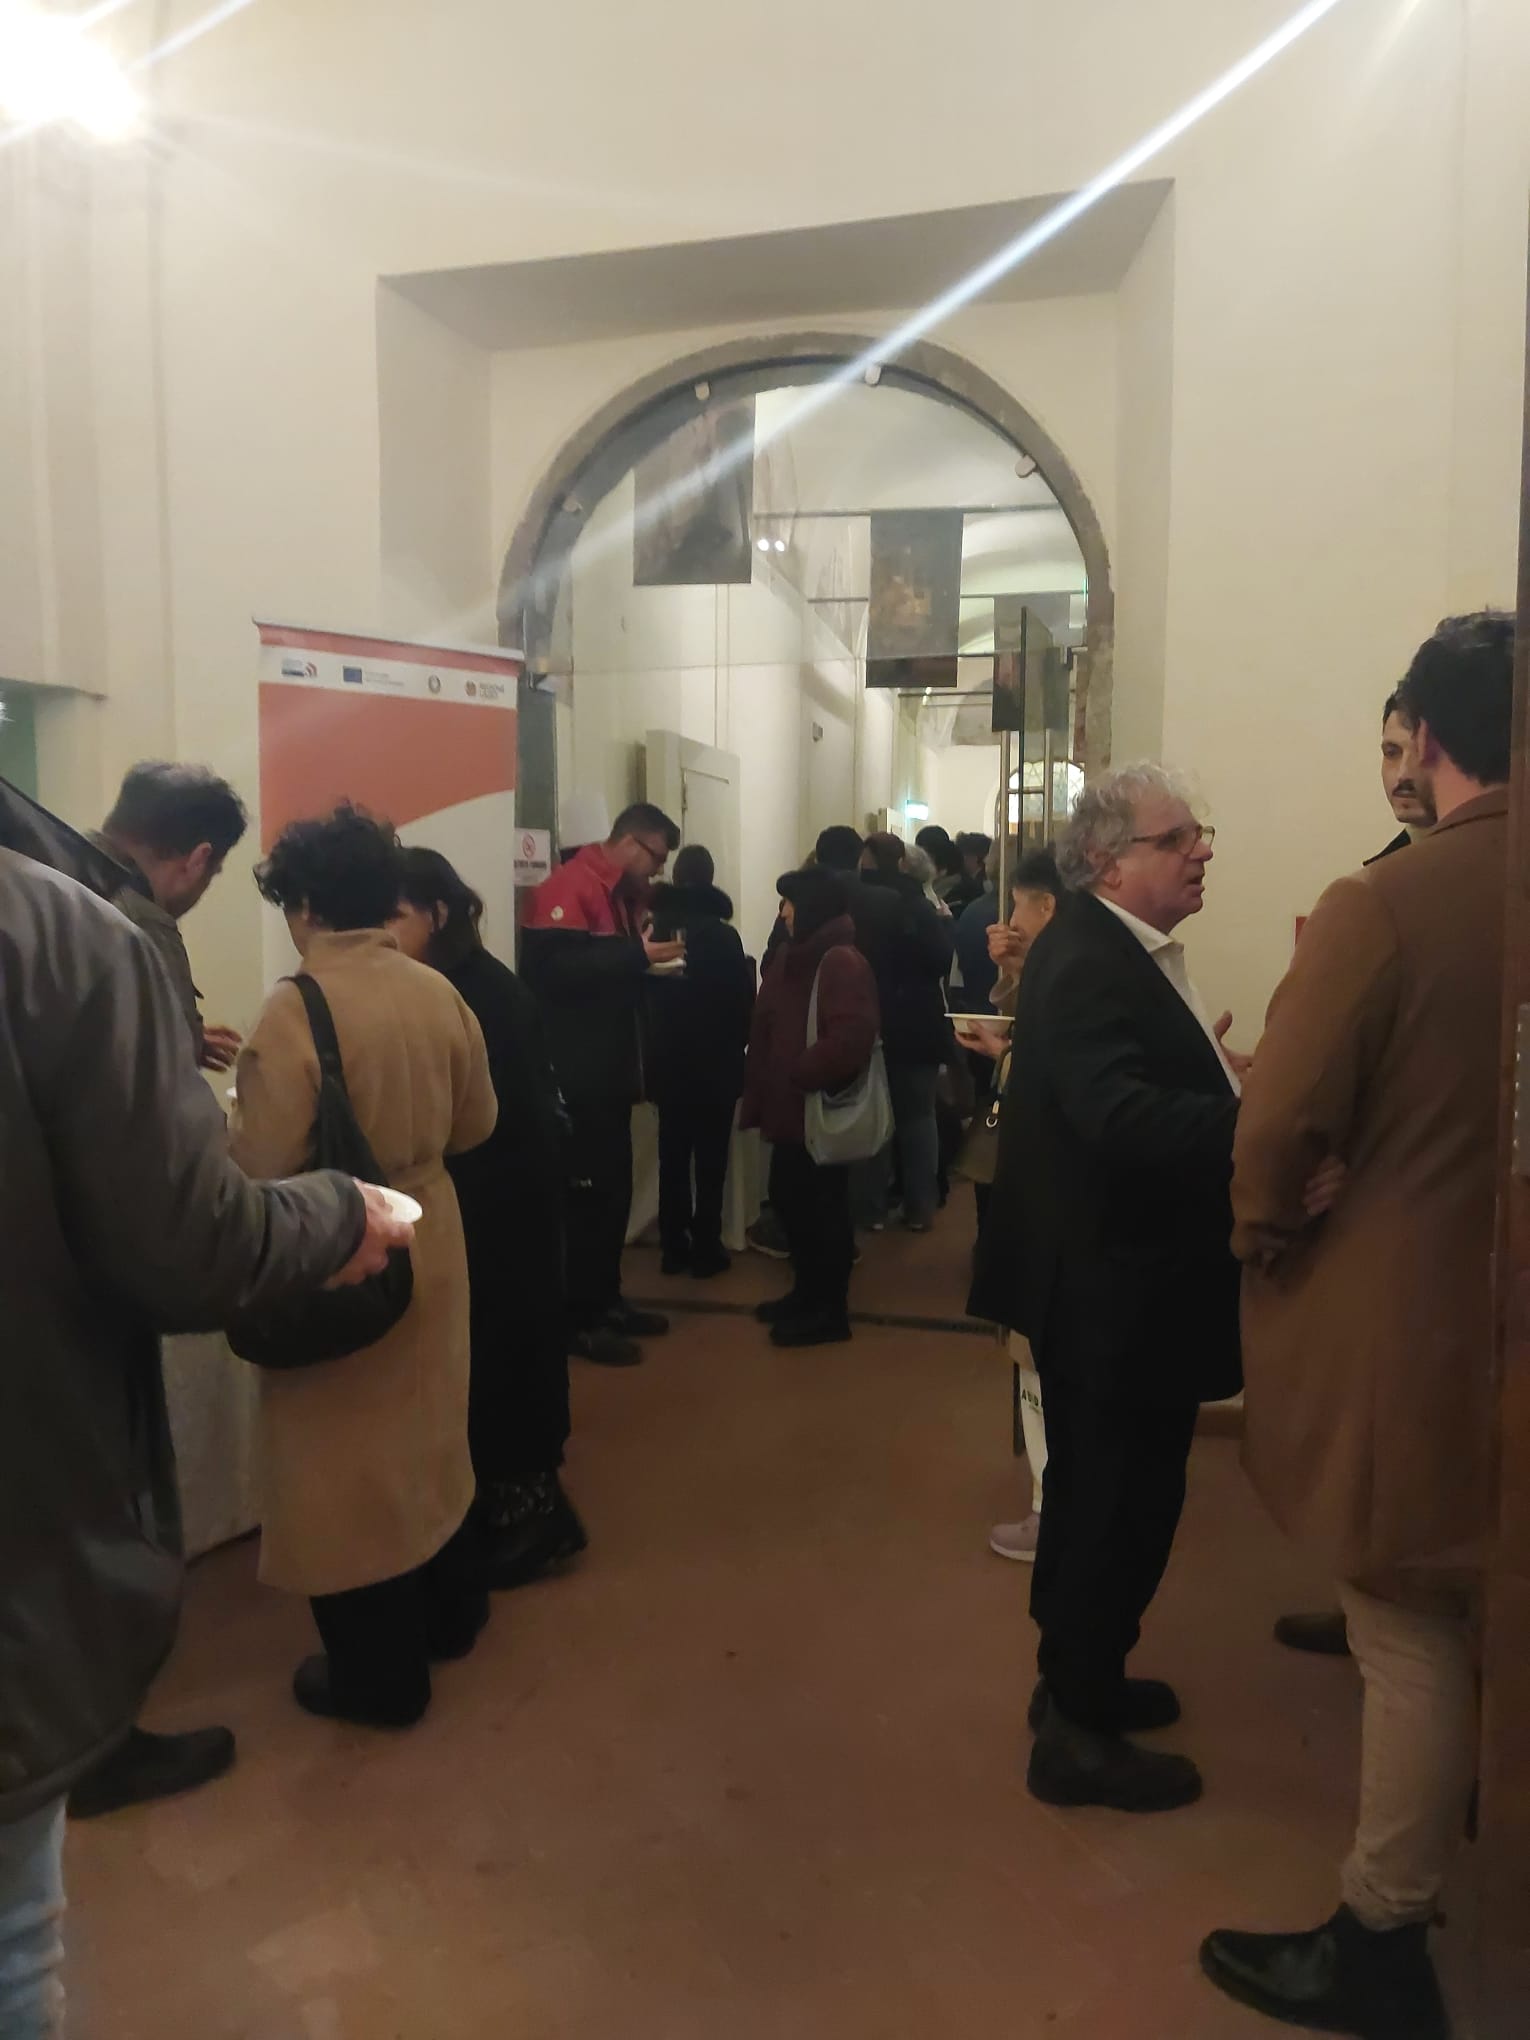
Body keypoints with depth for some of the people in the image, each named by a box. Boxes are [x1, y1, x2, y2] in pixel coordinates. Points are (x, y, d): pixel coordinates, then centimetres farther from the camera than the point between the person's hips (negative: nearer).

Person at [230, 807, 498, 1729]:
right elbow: (475, 1122, 6)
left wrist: (231, 1126, -2)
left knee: (346, 1461, 11)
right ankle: (449, 1613, 42)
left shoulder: (295, 1009, -22)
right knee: (424, 1433, 24)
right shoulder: (438, 992, -5)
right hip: (427, 1240, 6)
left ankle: (380, 1675, 26)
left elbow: (265, 1168, -23)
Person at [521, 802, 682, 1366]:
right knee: (585, 1193, -4)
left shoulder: (622, 895, 17)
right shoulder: (569, 889, -15)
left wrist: (652, 956, 0)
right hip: (576, 1076, -10)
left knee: (613, 1189, 14)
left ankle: (605, 1301, 25)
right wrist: (636, 955, -26)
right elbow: (554, 969, -27)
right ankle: (578, 1320, 5)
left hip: (609, 1072, 10)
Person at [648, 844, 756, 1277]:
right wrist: (739, 1046, 9)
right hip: (716, 1064, -4)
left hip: (667, 1062, 4)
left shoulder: (654, 929, -1)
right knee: (710, 1159, 3)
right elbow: (742, 1001, -8)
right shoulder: (723, 934, -14)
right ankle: (706, 1249, 6)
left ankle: (674, 1247, 15)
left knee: (672, 1157, 10)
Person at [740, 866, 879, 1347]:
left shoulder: (843, 962, -17)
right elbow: (766, 1026, 17)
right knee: (789, 1200, 18)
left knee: (823, 1207, 1)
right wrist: (763, 1090, 10)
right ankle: (807, 1292, 34)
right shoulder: (789, 956, 13)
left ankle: (831, 1310, 15)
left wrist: (802, 1075, -19)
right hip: (789, 1107, 10)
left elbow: (850, 1037, -28)